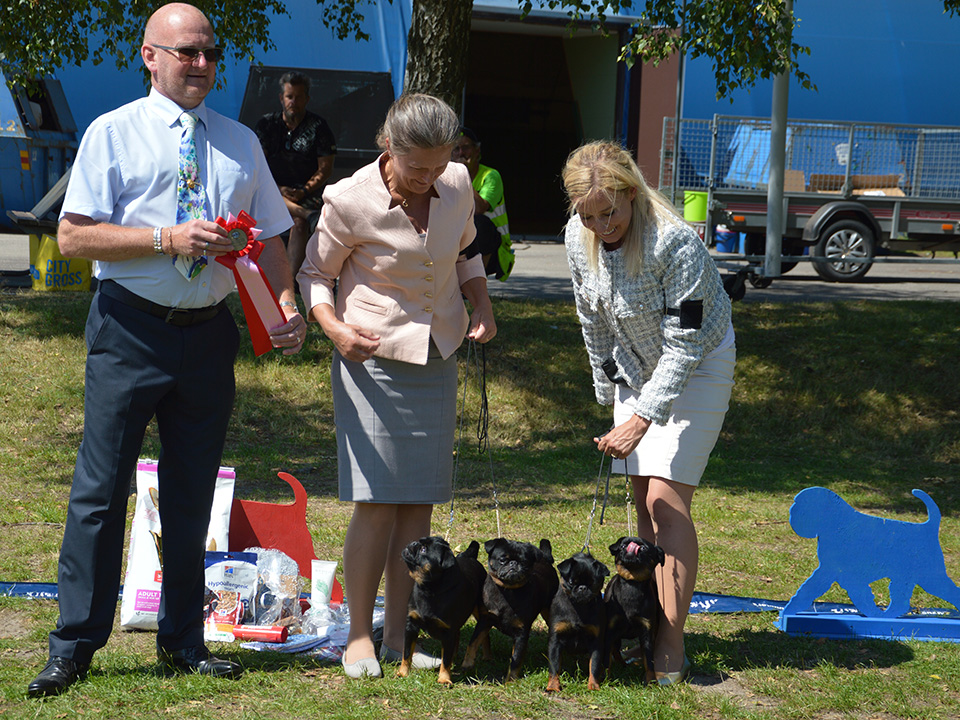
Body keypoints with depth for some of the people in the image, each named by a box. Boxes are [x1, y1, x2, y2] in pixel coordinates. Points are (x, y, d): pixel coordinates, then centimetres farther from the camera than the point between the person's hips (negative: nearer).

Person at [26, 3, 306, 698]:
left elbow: (269, 238, 13)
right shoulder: (113, 132, -1)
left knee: (192, 495, 11)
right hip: (130, 329, -4)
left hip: (209, 334, 4)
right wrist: (167, 239, -17)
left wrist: (287, 304, -6)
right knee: (101, 490, -3)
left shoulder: (241, 141, 12)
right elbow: (74, 236, -8)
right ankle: (74, 648, 5)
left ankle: (183, 642, 22)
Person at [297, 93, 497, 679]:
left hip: (437, 360, 5)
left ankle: (398, 635, 13)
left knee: (419, 502, 5)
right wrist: (333, 326, -21)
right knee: (377, 503, -8)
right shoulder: (350, 201, -16)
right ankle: (360, 636, 5)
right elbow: (316, 272, -4)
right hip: (373, 358, -5)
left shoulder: (457, 184, -2)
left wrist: (482, 304, 0)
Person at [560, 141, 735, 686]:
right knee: (643, 500, 5)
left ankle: (672, 647, -13)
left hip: (695, 367, -6)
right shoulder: (578, 238, -12)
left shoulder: (675, 242, -32)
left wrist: (641, 418, -31)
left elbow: (684, 342, -29)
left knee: (667, 499, -14)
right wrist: (609, 391, 11)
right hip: (635, 368, 6)